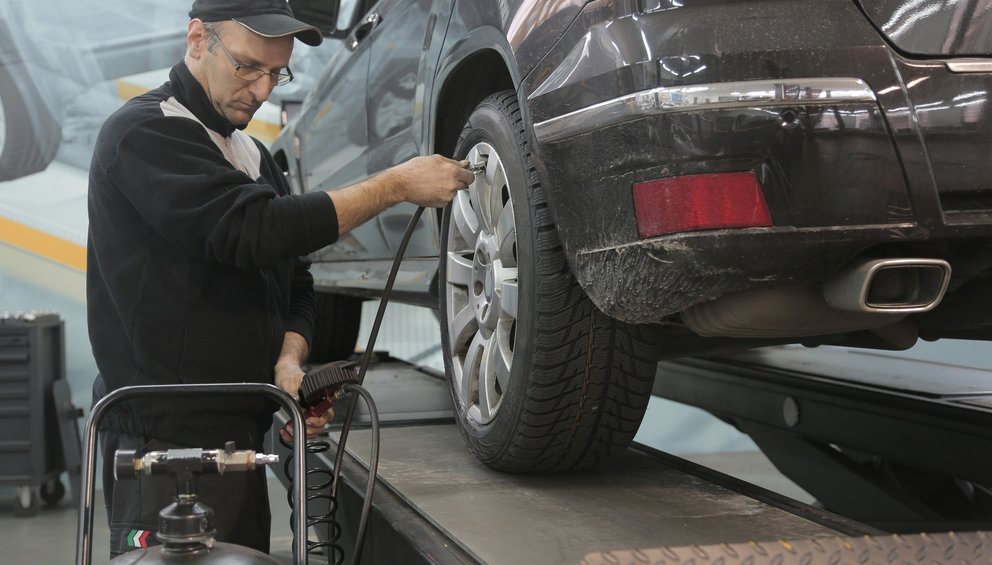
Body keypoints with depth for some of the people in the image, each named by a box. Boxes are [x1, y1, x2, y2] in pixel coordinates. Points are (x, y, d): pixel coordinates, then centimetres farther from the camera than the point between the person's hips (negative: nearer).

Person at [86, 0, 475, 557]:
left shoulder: (253, 155, 17)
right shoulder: (144, 133, -10)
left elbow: (294, 281, 15)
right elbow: (255, 232, -23)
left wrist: (289, 360, -6)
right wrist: (396, 185, -19)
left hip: (239, 436, 8)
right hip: (167, 438, -8)